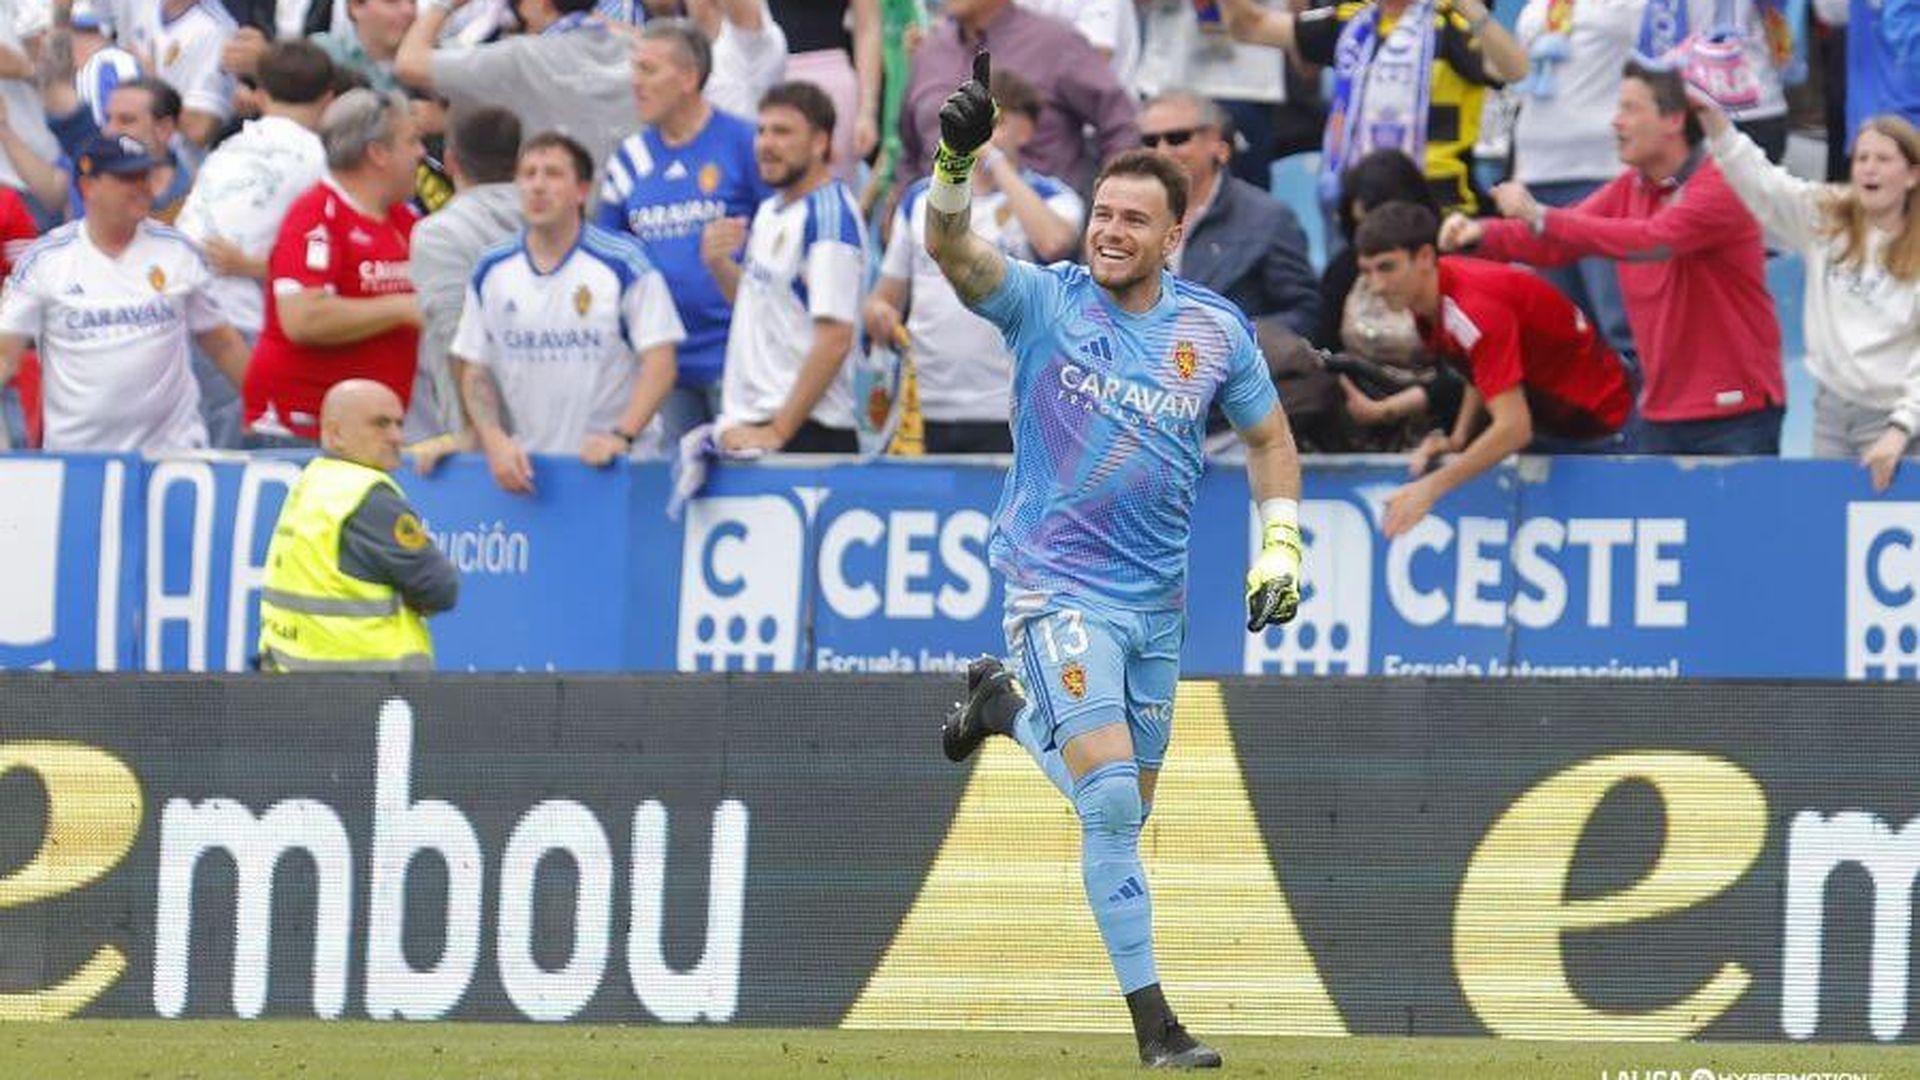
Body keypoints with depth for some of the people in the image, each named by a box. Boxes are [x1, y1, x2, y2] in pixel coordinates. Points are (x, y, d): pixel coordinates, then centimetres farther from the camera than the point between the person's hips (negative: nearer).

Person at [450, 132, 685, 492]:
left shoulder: (624, 263, -4)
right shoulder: (491, 272, 7)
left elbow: (660, 364, -7)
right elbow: (475, 372, 11)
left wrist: (622, 436, -20)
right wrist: (495, 441, -6)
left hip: (610, 465, -3)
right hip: (524, 469, 3)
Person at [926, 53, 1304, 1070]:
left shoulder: (1216, 329, 1)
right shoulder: (1043, 300, -8)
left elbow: (1269, 436, 15)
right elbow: (949, 247, -24)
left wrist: (1278, 551, 6)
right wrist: (957, 159, -42)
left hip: (1156, 596, 5)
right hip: (1059, 587, -5)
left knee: (1126, 806, 16)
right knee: (1111, 798, -18)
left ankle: (1006, 701, 43)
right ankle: (1151, 1020, -11)